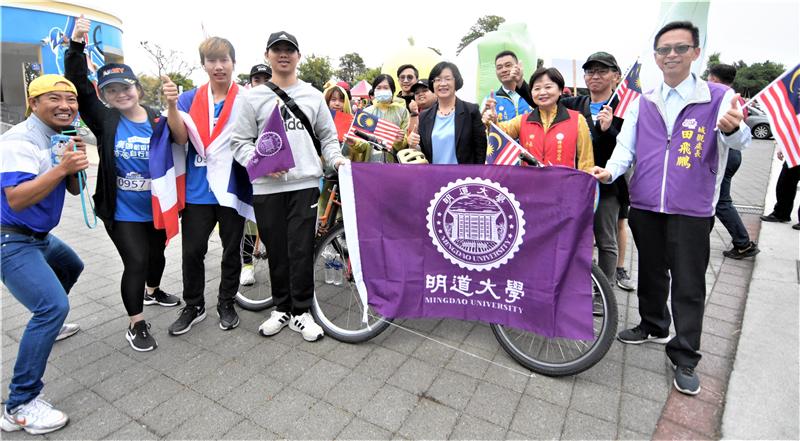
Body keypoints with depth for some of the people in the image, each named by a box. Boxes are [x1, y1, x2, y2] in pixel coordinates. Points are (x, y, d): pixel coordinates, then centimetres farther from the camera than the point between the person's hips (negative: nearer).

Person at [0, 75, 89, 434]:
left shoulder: (59, 136, 7)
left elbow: (74, 189, 6)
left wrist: (77, 163, -13)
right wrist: (62, 167, -37)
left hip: (39, 236, 10)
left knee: (71, 267, 31)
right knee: (54, 306, -22)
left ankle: (46, 326, 49)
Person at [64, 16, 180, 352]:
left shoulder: (157, 120, -4)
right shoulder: (105, 120, -5)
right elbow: (79, 86, -15)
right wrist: (76, 47, -25)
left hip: (156, 207, 2)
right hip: (122, 211, -2)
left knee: (157, 253, 20)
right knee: (136, 262, -6)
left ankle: (152, 291, 51)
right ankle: (136, 326, 11)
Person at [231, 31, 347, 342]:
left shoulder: (313, 96, 12)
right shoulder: (254, 98, 8)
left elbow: (328, 136, 15)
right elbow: (240, 142, 6)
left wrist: (335, 158, -5)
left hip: (304, 184, 0)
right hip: (267, 187, 1)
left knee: (301, 250, -1)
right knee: (276, 251, 8)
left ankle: (300, 312, 13)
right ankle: (281, 308, 25)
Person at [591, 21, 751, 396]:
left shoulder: (718, 97, -1)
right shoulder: (641, 104, 8)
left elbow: (737, 139, -13)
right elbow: (625, 146, 3)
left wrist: (733, 127, -38)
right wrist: (610, 171, -18)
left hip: (691, 210, -3)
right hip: (645, 206, 3)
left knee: (689, 285, 3)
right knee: (651, 272, 18)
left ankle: (685, 358, 17)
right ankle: (653, 326, 39)